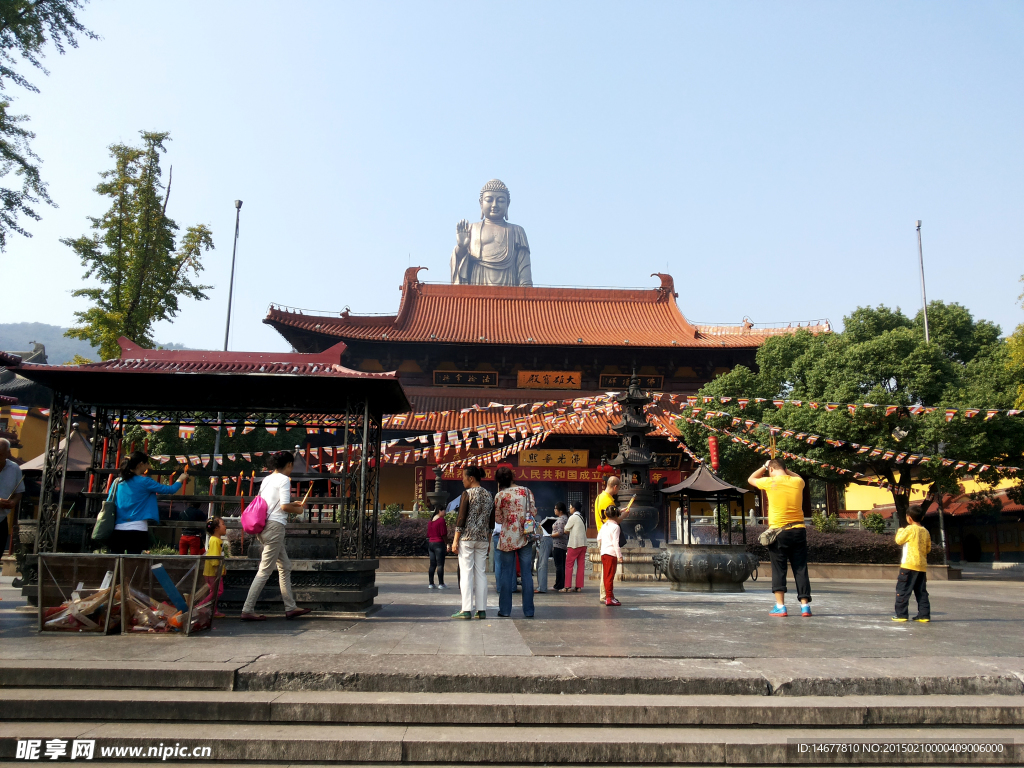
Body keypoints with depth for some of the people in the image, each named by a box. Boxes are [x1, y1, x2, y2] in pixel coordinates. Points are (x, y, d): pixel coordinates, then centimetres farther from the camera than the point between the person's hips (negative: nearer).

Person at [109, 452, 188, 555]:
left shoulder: (118, 482, 8)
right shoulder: (144, 482, -6)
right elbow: (170, 489, -1)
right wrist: (180, 480, 18)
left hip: (118, 528, 5)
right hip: (136, 529, -5)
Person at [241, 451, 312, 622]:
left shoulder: (266, 479, 16)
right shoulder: (284, 479, -8)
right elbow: (284, 506, -15)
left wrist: (292, 504, 26)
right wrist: (297, 510, 4)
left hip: (264, 525, 9)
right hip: (275, 526, -9)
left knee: (285, 566, 15)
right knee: (265, 571, -6)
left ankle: (290, 607, 19)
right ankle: (247, 610, -4)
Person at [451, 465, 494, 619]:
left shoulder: (467, 493, -9)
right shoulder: (489, 495, 9)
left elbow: (461, 518, -11)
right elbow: (491, 521, 12)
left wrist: (455, 540, -8)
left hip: (467, 538, -6)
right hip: (482, 539, 6)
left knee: (466, 573, -2)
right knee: (481, 573, 8)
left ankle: (466, 610, -4)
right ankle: (481, 609, 8)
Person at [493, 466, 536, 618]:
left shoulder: (500, 496, -5)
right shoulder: (527, 491, 0)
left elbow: (498, 520, 3)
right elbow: (533, 512, 2)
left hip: (507, 539, -1)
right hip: (525, 537, 1)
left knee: (506, 574, 6)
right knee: (527, 574, 6)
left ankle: (505, 610, 9)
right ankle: (528, 610, 8)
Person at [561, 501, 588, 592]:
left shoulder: (573, 517, -10)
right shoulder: (583, 517, 13)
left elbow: (566, 530, -6)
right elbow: (585, 530, 15)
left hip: (574, 544, -7)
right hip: (583, 543, 7)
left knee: (569, 565, -3)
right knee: (580, 565, 7)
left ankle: (567, 586, -6)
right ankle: (579, 586, 7)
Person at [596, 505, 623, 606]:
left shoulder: (604, 526, 14)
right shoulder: (615, 526, -9)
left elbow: (599, 538, 23)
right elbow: (615, 543, -14)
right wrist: (619, 555, -12)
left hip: (603, 553, 8)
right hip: (611, 553, -8)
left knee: (606, 575, 13)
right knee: (610, 576, -7)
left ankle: (609, 596, 22)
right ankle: (609, 598, -7)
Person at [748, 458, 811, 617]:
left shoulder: (770, 482, -5)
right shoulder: (798, 482, 5)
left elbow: (751, 479, 15)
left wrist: (764, 467, 24)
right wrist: (785, 470, 28)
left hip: (779, 531, -3)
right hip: (799, 531, 3)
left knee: (778, 569, 3)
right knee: (801, 569, 7)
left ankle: (780, 606, 1)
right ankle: (805, 605, 6)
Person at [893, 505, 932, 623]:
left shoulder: (910, 529, -10)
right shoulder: (926, 531, 9)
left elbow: (899, 540, -5)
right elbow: (928, 548, 13)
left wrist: (900, 531, 11)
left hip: (909, 565, -7)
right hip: (922, 566, 7)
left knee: (902, 590, -1)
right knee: (921, 592, 11)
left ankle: (901, 614, -1)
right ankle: (924, 615, 9)